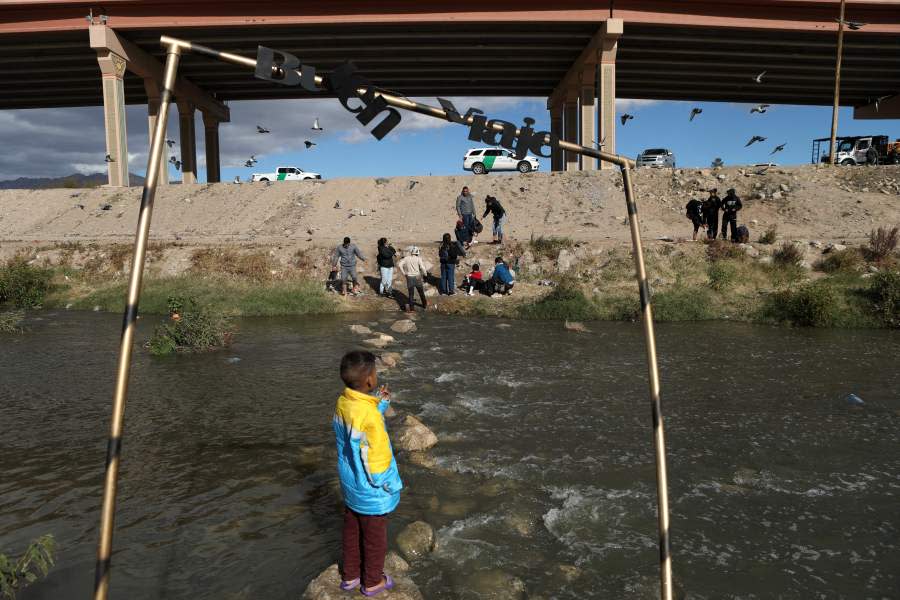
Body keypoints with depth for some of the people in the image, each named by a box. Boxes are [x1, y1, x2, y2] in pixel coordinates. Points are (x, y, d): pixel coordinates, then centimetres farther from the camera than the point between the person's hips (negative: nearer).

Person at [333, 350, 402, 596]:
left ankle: (350, 575, 44)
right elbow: (379, 459, -25)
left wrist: (380, 405, 1)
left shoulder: (343, 403, -9)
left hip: (350, 484, 7)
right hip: (372, 491, -7)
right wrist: (393, 485, -9)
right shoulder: (368, 414, -33)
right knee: (375, 537, 17)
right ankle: (373, 582, 37)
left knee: (352, 530, 25)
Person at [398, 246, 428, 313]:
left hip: (409, 278, 1)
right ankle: (424, 304, 31)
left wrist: (404, 273, -2)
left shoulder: (406, 258, 0)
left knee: (410, 293, 5)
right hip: (417, 277, -1)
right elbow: (422, 267, -16)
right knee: (421, 292, 17)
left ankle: (411, 308, 1)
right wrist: (425, 274, 0)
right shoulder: (418, 259, -7)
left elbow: (400, 265, -10)